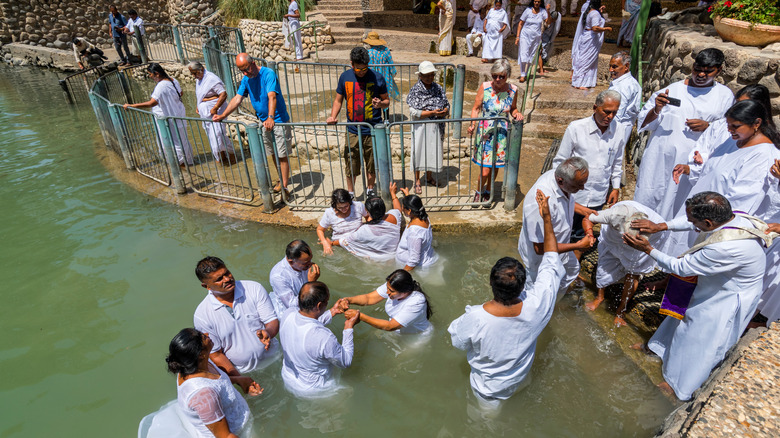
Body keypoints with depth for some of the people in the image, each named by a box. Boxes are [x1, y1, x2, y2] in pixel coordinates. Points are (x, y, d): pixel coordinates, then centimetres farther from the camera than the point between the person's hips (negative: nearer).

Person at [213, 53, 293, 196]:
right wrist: (222, 116, 0)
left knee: (282, 155, -5)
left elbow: (272, 96, -33)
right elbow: (237, 99, 7)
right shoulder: (246, 79, 5)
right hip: (264, 122, 8)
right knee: (273, 154, 15)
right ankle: (282, 181, 28)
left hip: (278, 121, -8)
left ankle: (285, 187, 0)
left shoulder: (268, 74, -19)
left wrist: (271, 118, -47)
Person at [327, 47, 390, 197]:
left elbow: (387, 100, 4)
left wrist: (380, 104, -19)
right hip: (352, 130, 1)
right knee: (351, 164, 5)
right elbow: (338, 100, 11)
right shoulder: (345, 77, 1)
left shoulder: (377, 77, -4)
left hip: (373, 130, -1)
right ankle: (350, 193, 26)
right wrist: (333, 116, -7)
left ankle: (370, 189, 36)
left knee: (372, 164, 12)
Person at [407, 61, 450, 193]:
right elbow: (414, 112, -17)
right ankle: (417, 181, 19)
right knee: (419, 151, 4)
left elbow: (447, 105, 10)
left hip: (436, 127, 4)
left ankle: (429, 177, 34)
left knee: (433, 151, 14)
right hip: (421, 126, -4)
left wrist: (445, 111, -14)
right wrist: (432, 113, -22)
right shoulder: (415, 90, -10)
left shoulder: (438, 88, 5)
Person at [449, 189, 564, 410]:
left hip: (489, 387, -2)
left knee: (491, 409, 29)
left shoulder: (475, 319, -42)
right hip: (519, 378, 3)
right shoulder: (536, 306, -35)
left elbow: (456, 340, -18)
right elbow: (551, 260, -19)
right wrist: (547, 219, -15)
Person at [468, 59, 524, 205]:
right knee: (485, 170, -4)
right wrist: (473, 124, -19)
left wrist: (517, 114, -10)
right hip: (485, 133, -2)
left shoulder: (512, 90, -2)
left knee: (495, 167, 12)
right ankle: (479, 192, 26)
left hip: (502, 134, 2)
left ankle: (488, 192, 38)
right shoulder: (484, 87, -9)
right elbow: (476, 108, -3)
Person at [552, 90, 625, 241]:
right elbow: (559, 162, -5)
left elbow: (617, 162, 16)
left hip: (598, 199, 3)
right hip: (573, 196, -3)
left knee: (581, 236, 15)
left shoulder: (619, 130, 1)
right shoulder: (576, 128, -11)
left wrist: (616, 187, 15)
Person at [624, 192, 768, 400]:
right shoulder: (732, 217, -19)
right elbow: (689, 222, 1)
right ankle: (657, 344, 51)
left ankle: (679, 382, 34)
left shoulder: (724, 248, -43)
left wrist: (647, 249, -23)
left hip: (727, 299, -8)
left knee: (701, 341, 11)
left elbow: (681, 267, -30)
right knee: (682, 312, 26)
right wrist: (661, 226, -9)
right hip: (711, 285, 8)